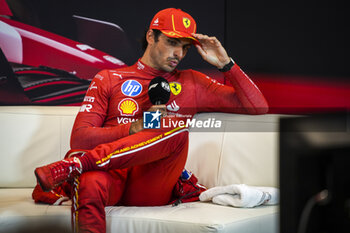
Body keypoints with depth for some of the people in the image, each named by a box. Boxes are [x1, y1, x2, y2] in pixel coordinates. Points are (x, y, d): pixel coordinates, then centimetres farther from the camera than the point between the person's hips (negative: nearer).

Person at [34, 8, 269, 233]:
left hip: (152, 190, 2)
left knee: (178, 129, -28)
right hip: (112, 177, -1)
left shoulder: (192, 84, 20)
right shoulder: (108, 79, 15)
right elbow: (79, 138, 3)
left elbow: (258, 107, 16)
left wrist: (225, 63, 7)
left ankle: (78, 163, -33)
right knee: (91, 183, -39)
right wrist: (136, 127, -10)